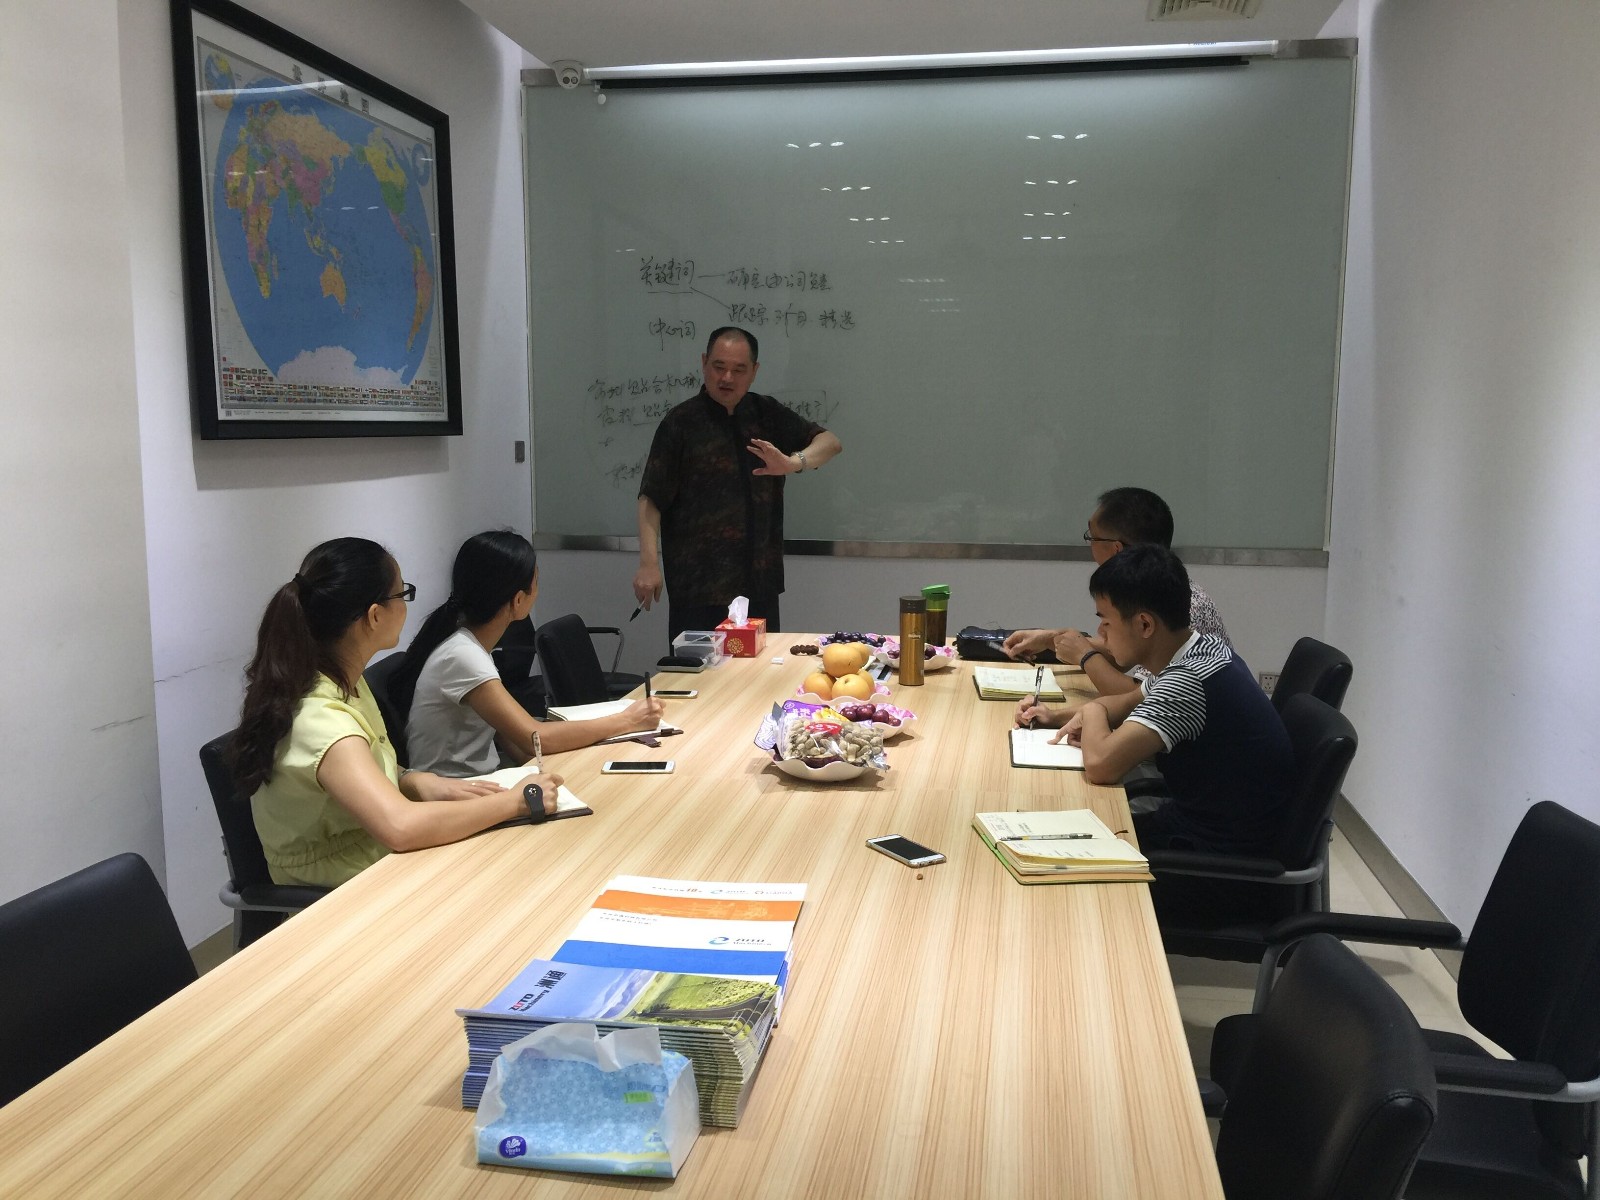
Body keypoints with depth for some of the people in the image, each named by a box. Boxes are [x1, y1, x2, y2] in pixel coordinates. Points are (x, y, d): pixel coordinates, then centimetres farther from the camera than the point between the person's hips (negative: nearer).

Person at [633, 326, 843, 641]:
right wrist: (649, 564, -16)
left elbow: (830, 442, 7)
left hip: (760, 580, 4)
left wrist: (793, 462, -14)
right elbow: (651, 499, -5)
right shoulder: (681, 422, -2)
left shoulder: (768, 414, 10)